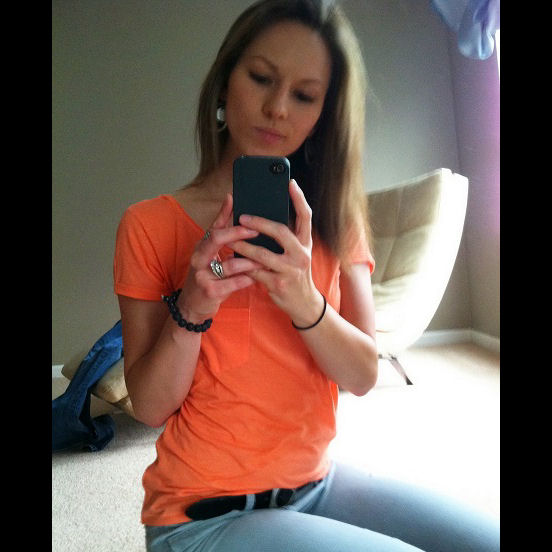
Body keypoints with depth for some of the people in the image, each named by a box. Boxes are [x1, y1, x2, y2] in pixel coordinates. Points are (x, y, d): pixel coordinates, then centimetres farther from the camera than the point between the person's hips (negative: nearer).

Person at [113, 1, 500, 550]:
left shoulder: (333, 221, 4)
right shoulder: (149, 224, -8)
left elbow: (363, 376, -7)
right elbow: (150, 408, -8)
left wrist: (304, 300, -26)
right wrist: (190, 310, -26)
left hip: (317, 483, 5)